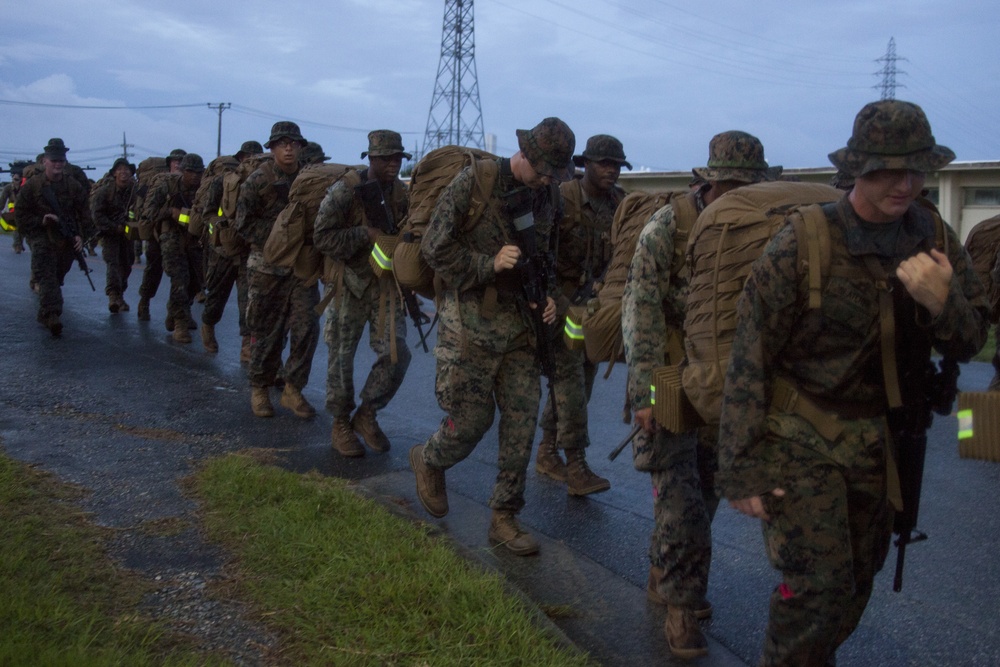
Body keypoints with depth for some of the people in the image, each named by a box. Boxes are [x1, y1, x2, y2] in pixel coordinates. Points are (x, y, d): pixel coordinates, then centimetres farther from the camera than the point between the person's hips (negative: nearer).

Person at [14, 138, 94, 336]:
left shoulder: (74, 186, 7)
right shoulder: (31, 186, 0)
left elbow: (84, 214, 9)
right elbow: (20, 214, 2)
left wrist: (81, 235, -4)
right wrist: (40, 221, -13)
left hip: (67, 242, 3)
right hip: (42, 239, -3)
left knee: (56, 278, 11)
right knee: (46, 277, -16)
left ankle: (44, 314, 26)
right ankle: (52, 315, -27)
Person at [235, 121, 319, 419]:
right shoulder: (258, 180, -3)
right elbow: (244, 224, -6)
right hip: (268, 267, -3)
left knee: (307, 328, -4)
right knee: (267, 333, 4)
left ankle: (293, 388, 10)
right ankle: (259, 389, 20)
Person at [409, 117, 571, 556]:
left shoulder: (548, 193, 7)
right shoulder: (473, 182, -12)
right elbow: (435, 248, -11)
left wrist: (548, 294, 6)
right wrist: (489, 264, -18)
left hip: (520, 322, 6)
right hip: (472, 321, -5)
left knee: (522, 420, 3)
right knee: (472, 417, 0)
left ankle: (504, 517, 15)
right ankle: (428, 462, 33)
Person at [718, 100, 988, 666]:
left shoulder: (935, 239, -2)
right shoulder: (802, 245, -17)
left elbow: (969, 344, 1)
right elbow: (749, 360, -15)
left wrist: (943, 301, -23)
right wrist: (742, 469, -13)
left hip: (879, 442, 5)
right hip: (802, 438, -5)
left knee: (857, 581, 17)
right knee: (818, 583, -8)